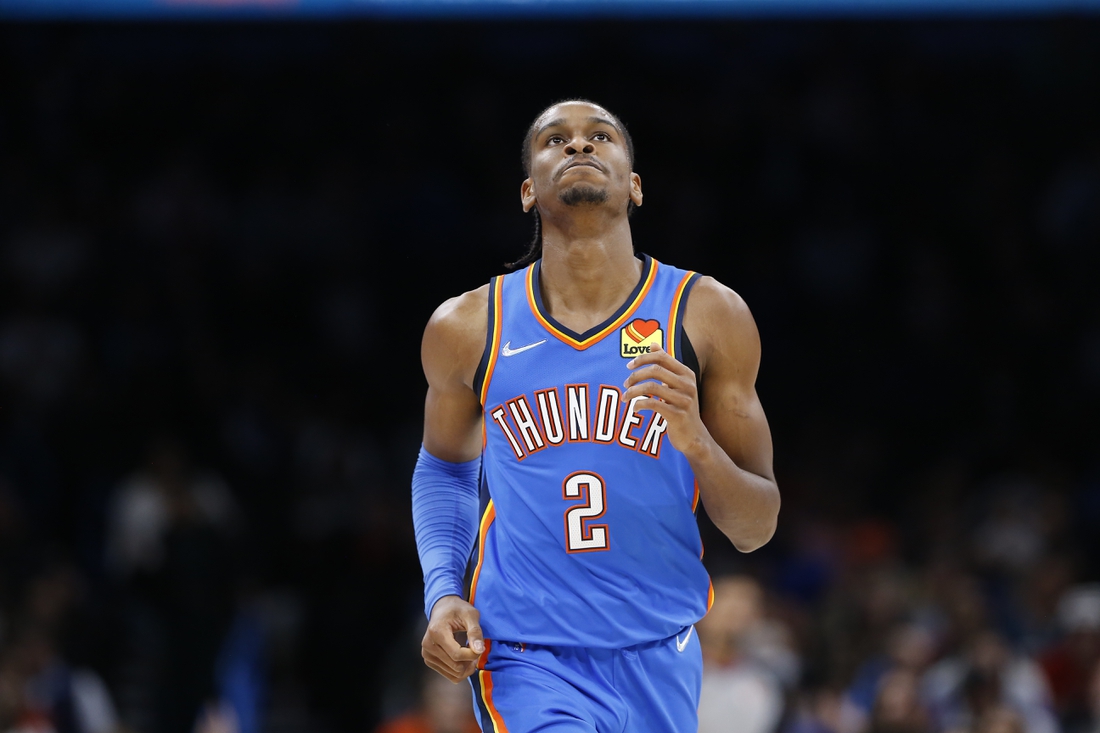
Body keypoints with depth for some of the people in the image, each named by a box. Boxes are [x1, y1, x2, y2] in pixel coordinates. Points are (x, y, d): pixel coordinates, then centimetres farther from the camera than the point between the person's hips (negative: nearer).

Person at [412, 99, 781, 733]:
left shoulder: (709, 317, -3)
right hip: (526, 658, -2)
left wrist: (696, 441, -20)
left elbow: (757, 529, 0)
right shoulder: (467, 328, -1)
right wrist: (442, 592, 1)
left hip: (658, 660, 2)